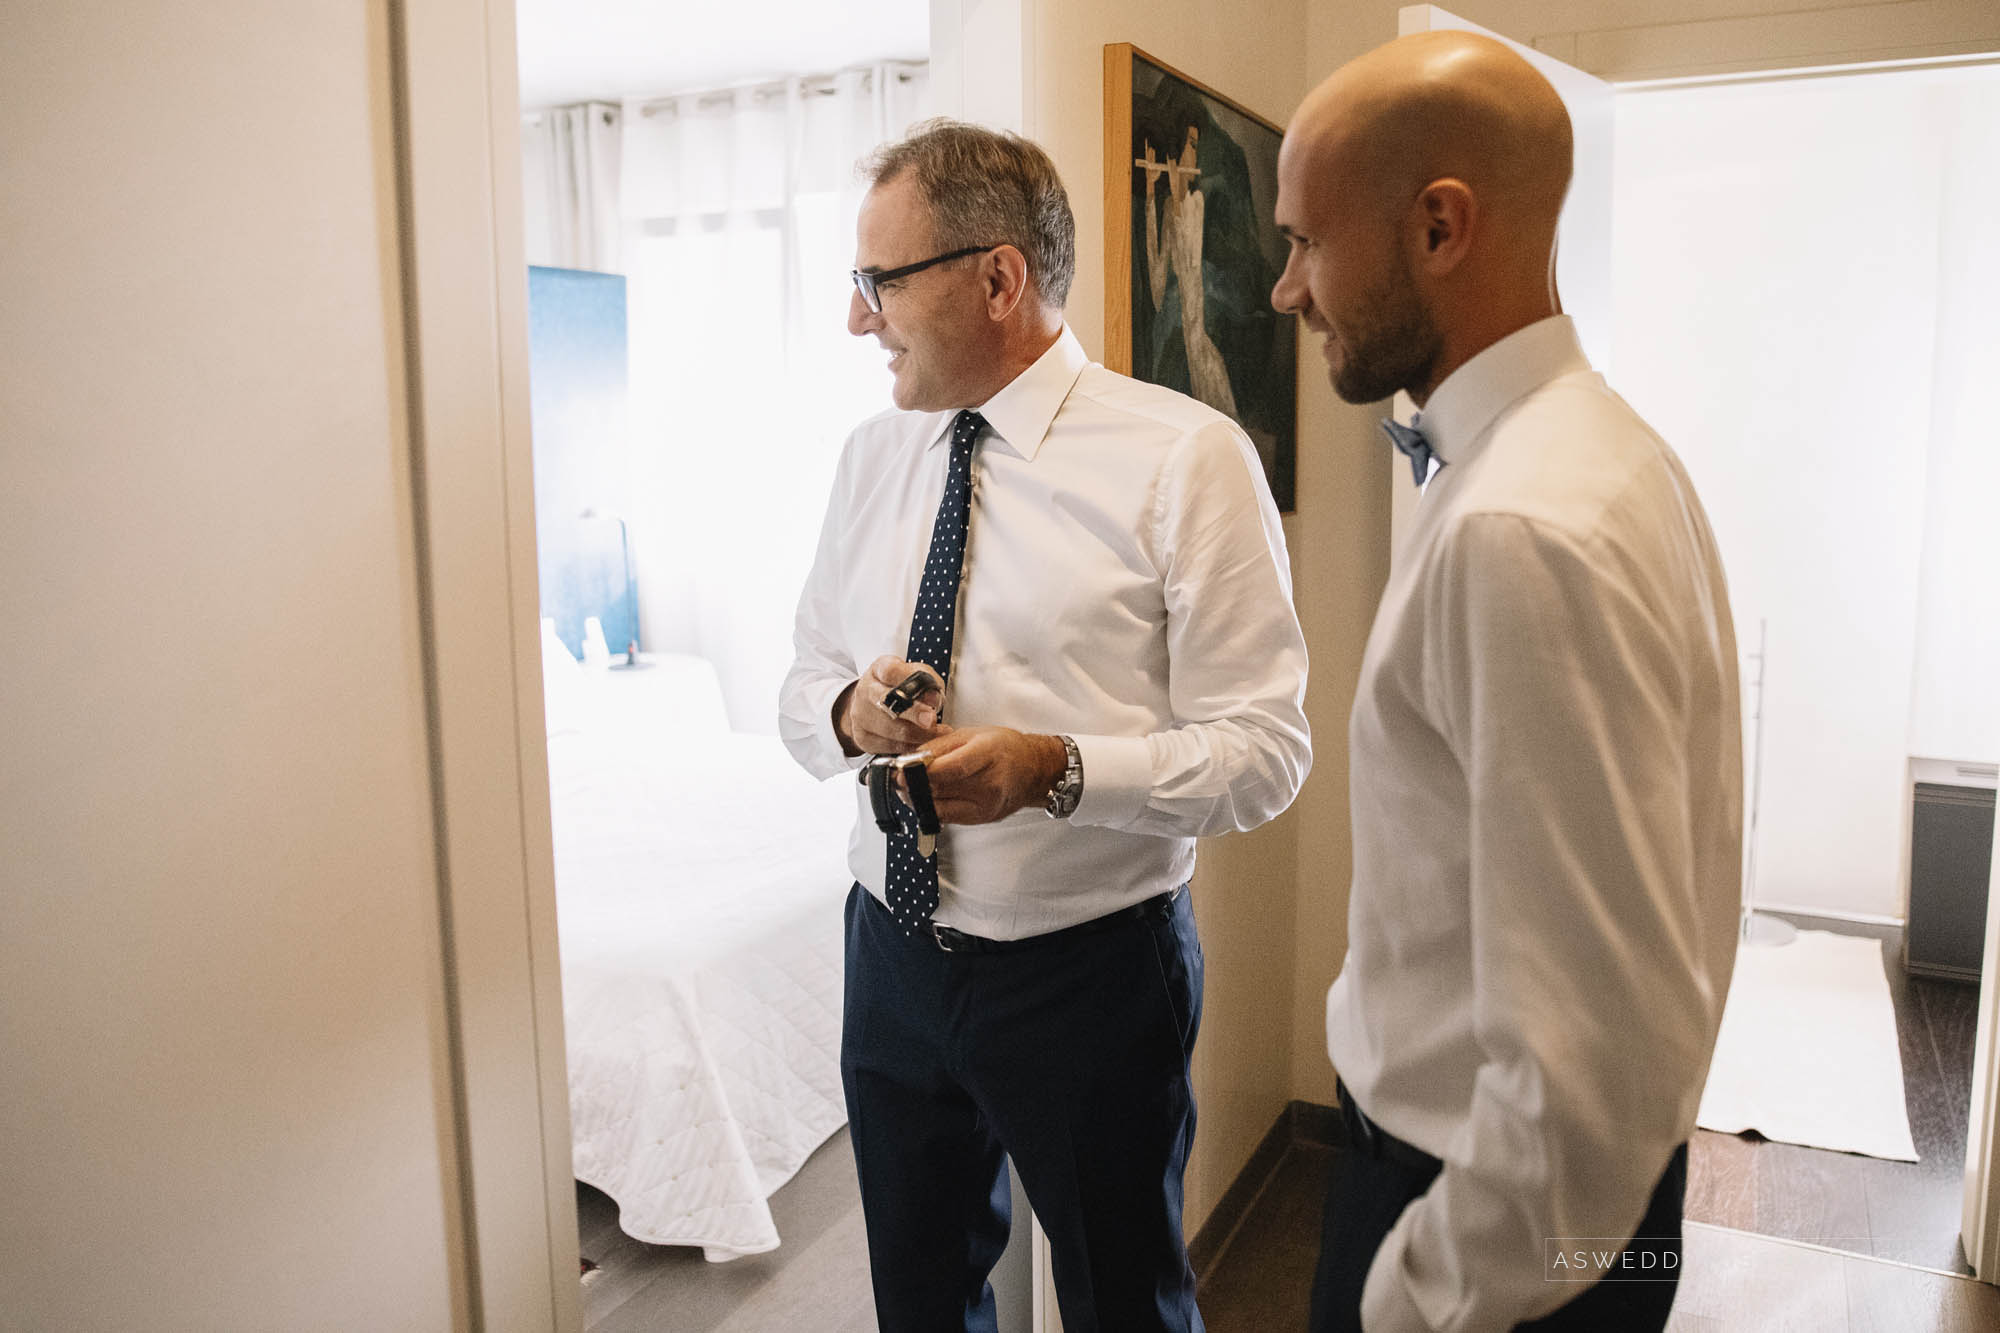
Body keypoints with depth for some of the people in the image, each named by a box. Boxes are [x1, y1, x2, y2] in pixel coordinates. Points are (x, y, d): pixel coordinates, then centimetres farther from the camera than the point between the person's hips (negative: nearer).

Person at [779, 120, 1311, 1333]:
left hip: (1091, 971, -5)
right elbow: (806, 684, 11)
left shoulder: (1186, 459, -13)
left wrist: (1057, 770, -29)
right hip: (893, 954, 5)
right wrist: (846, 713, -13)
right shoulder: (871, 456, 5)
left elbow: (1264, 752, -15)